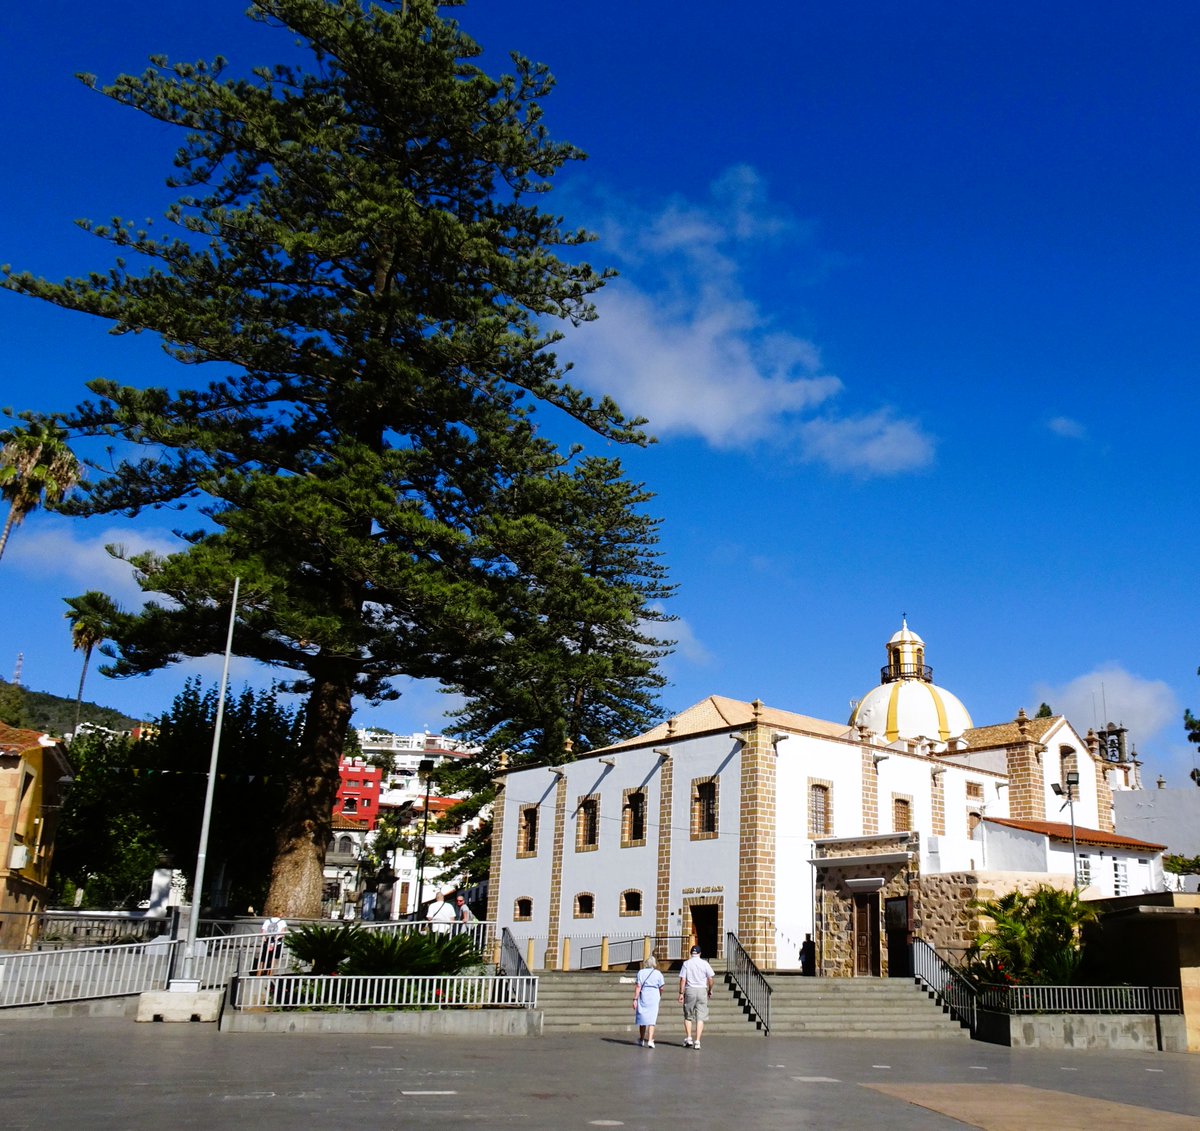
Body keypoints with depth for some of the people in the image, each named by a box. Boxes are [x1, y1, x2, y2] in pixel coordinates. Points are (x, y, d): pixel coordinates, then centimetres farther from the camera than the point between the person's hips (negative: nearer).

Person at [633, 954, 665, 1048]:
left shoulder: (641, 972, -2)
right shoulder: (658, 973, 0)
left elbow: (638, 987, -7)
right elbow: (661, 988, 1)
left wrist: (635, 999, -6)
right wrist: (660, 996, 20)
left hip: (643, 996, 0)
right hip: (654, 997, 0)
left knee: (642, 1018, 13)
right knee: (651, 1019, 1)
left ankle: (641, 1040, 25)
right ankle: (650, 1040, -12)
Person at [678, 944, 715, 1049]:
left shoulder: (686, 963, 1)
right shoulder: (704, 964, 1)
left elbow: (682, 979, -4)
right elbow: (710, 979, 0)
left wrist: (681, 993, 0)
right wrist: (710, 990, 14)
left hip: (689, 990, 0)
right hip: (702, 990, 0)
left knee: (688, 1017, 14)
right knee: (700, 1017, 3)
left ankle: (688, 1038, 8)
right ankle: (697, 1041, -1)